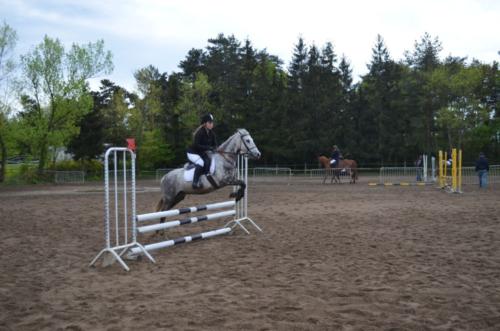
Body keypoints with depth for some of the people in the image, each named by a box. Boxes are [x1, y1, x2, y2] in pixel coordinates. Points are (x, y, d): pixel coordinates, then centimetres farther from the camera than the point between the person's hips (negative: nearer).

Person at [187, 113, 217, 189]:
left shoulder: (211, 133, -2)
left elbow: (214, 144, 4)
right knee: (201, 163, -28)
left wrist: (214, 148, -20)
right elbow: (196, 145, -27)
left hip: (202, 153, 8)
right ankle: (195, 183, -26)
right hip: (192, 153, -8)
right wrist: (208, 148, -33)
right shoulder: (200, 132, -23)